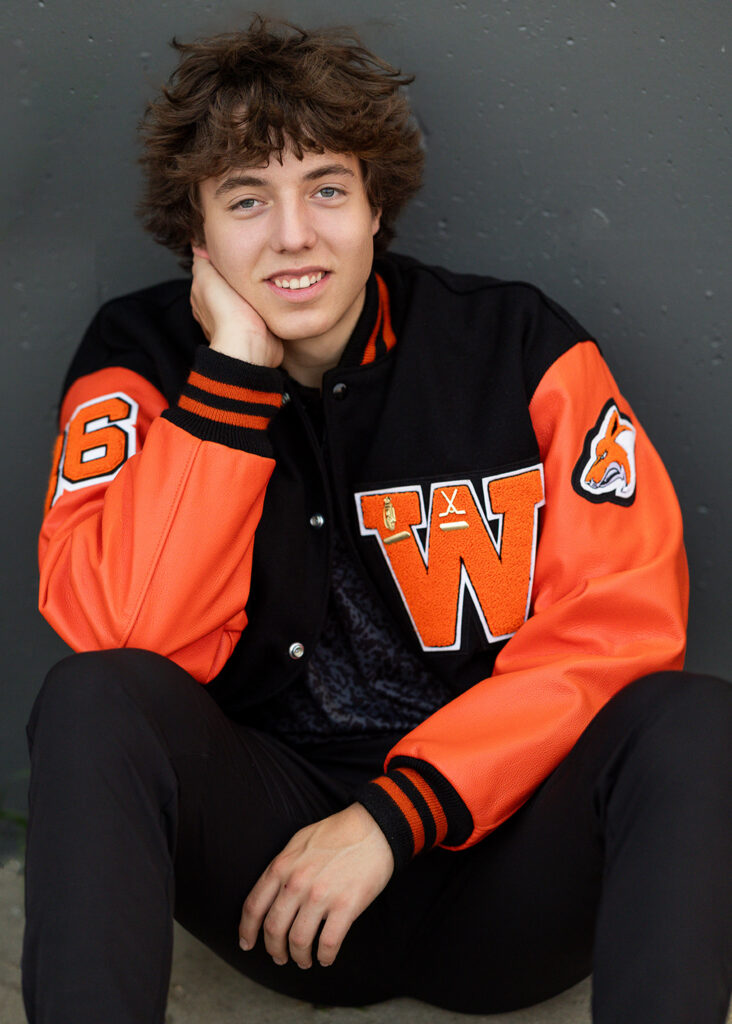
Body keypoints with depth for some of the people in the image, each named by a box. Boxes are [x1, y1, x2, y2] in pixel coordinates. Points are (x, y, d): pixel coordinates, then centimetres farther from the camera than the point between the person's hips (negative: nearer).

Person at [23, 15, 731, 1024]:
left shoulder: (517, 344, -1)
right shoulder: (144, 357, 0)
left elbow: (623, 617, -9)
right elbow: (133, 638, -15)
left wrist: (393, 816, -16)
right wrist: (236, 371, -17)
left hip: (489, 837, 0)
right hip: (263, 823, 0)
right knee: (96, 700, -27)